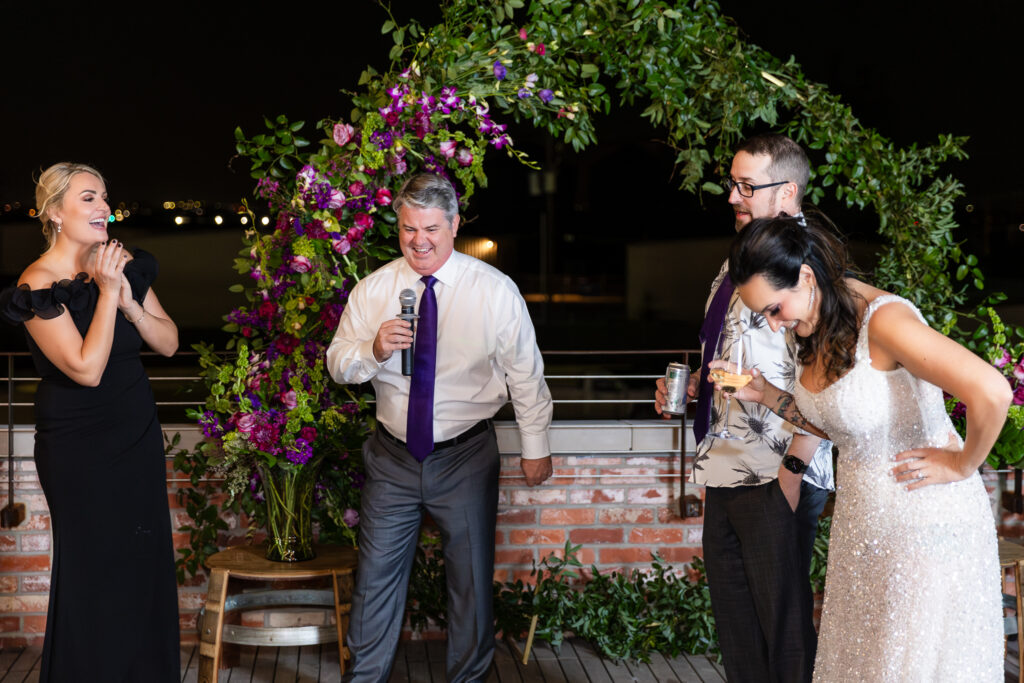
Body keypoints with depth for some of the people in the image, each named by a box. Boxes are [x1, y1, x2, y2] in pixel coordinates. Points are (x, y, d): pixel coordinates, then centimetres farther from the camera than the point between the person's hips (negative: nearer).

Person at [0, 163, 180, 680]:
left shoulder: (122, 265, 2)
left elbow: (168, 343, 1)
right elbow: (87, 369, -23)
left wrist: (129, 301, -14)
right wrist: (108, 294, -21)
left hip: (138, 434, 6)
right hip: (78, 448, -5)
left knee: (146, 562, 9)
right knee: (93, 571, 4)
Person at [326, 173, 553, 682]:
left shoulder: (495, 290, -7)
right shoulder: (372, 290, 0)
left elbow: (525, 374, 0)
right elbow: (337, 364, 2)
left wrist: (535, 446, 3)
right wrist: (372, 349, -20)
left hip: (466, 457, -1)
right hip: (393, 458, 2)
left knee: (472, 579, 8)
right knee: (377, 576, 6)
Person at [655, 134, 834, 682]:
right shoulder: (736, 263, 14)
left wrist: (794, 468, -23)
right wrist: (692, 385, 11)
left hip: (777, 481, -9)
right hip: (726, 474, 9)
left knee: (783, 630, 2)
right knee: (735, 629, 17)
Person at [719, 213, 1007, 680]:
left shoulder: (882, 319, -25)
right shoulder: (820, 326, 3)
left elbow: (991, 392, -35)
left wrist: (962, 465, -20)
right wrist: (765, 395, 2)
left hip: (926, 523, -8)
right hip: (861, 520, 9)